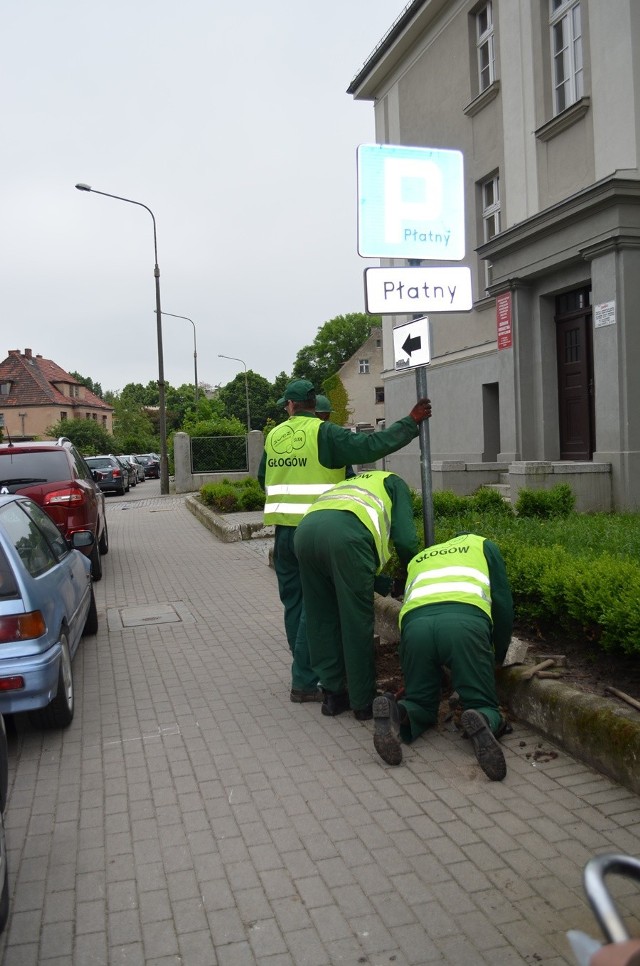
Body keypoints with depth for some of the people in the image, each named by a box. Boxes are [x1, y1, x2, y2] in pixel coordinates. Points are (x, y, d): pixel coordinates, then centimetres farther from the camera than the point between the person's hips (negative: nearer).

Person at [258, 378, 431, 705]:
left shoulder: (274, 436, 11)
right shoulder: (323, 432, -7)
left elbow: (263, 479, 23)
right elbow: (371, 446, -16)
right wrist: (411, 422, -10)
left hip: (283, 531, 6)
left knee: (294, 603, 15)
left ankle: (306, 670, 27)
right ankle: (304, 682, 4)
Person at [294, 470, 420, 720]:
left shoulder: (350, 483, 44)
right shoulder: (393, 483, 29)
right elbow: (405, 539, 11)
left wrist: (381, 582, 40)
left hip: (305, 529, 6)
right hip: (346, 535, -6)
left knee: (322, 621, 18)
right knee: (358, 624, 7)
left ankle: (333, 694, 27)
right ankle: (364, 703, 18)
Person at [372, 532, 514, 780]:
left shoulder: (418, 559, 42)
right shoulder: (483, 545, 34)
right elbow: (503, 603, 23)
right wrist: (499, 656, 34)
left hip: (414, 623, 3)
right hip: (465, 622, -2)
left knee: (421, 703, 20)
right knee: (484, 706, 10)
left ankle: (395, 712, -14)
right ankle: (482, 722, -24)